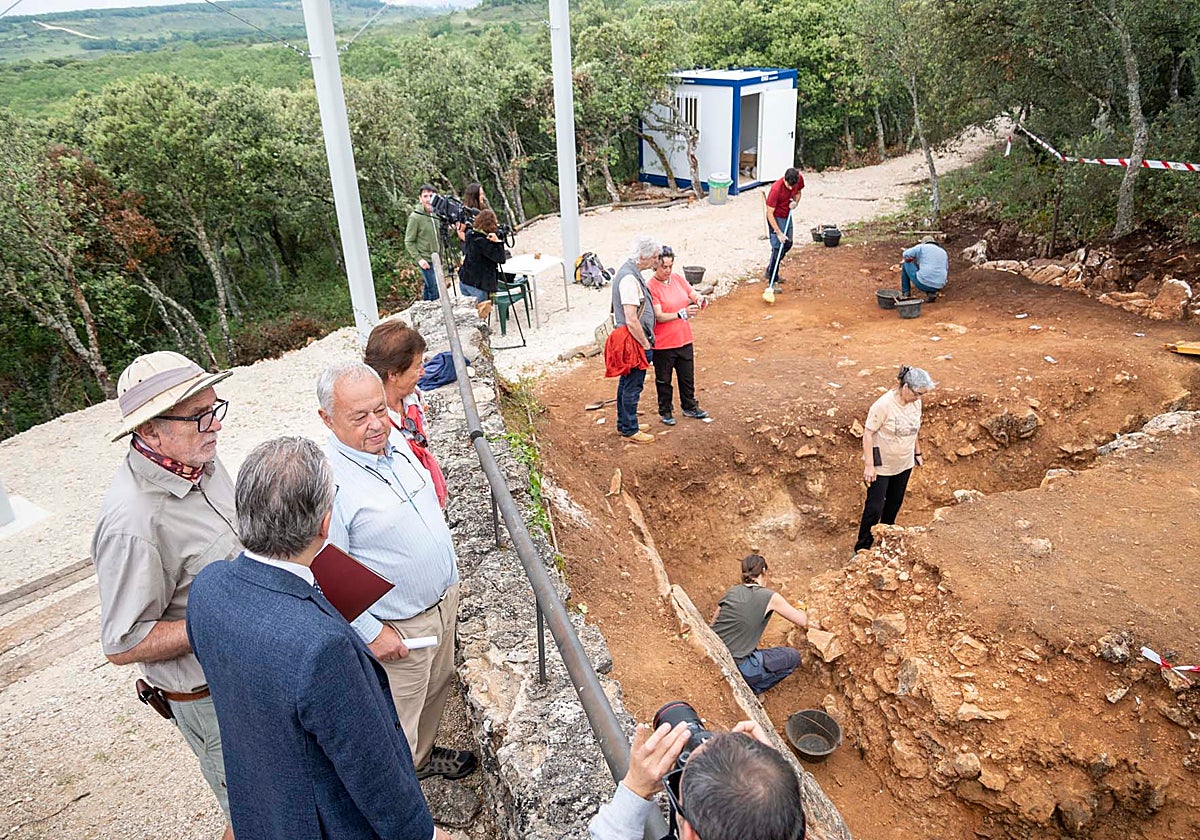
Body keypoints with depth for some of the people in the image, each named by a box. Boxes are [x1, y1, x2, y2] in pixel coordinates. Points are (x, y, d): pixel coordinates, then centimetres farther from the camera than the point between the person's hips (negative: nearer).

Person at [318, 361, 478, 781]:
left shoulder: (394, 439, -3)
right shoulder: (328, 482, -29)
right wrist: (370, 632, -19)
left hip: (444, 598, 8)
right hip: (397, 627, -8)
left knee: (436, 687, 28)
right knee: (397, 726, 11)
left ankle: (421, 756, 53)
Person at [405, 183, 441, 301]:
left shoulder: (435, 214, 7)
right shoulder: (415, 217, -15)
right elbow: (409, 242, -12)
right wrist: (418, 259, -21)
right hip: (425, 260, -7)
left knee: (428, 289, 16)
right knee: (435, 291, -9)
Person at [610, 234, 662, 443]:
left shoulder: (628, 271, 9)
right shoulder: (630, 279, -24)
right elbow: (631, 320, -27)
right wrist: (646, 345, -17)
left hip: (630, 342, 10)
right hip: (635, 342, -10)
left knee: (626, 383, 19)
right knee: (632, 386, 2)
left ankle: (623, 424, 32)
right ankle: (630, 430, 14)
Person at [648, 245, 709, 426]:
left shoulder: (678, 279, 2)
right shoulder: (651, 287, -16)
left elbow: (695, 295, 5)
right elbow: (659, 317, -22)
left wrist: (700, 299, -20)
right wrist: (682, 314, -34)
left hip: (684, 340, 6)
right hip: (663, 344, -5)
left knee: (687, 377, 18)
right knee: (664, 380, 11)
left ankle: (689, 407, 37)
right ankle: (665, 412, 28)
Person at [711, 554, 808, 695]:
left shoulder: (732, 591, 8)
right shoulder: (770, 597, -5)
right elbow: (803, 621, 6)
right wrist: (802, 613, 31)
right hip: (733, 669, -7)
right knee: (793, 657, 9)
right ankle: (749, 691, 7)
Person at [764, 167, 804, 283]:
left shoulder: (799, 179, -14)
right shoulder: (776, 189, -31)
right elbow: (770, 213, -27)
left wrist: (795, 202, -15)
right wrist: (779, 233, -29)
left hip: (787, 216, 7)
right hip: (776, 218, -7)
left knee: (788, 245, 16)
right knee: (778, 249, -10)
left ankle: (769, 271, 33)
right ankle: (773, 281, -1)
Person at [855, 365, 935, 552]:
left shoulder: (915, 403, -4)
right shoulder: (883, 405, -25)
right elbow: (868, 433, -21)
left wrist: (917, 452, 20)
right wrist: (869, 465, -22)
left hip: (904, 464, 7)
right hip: (881, 466, -7)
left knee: (895, 503, 20)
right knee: (875, 508, -3)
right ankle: (862, 549, 10)